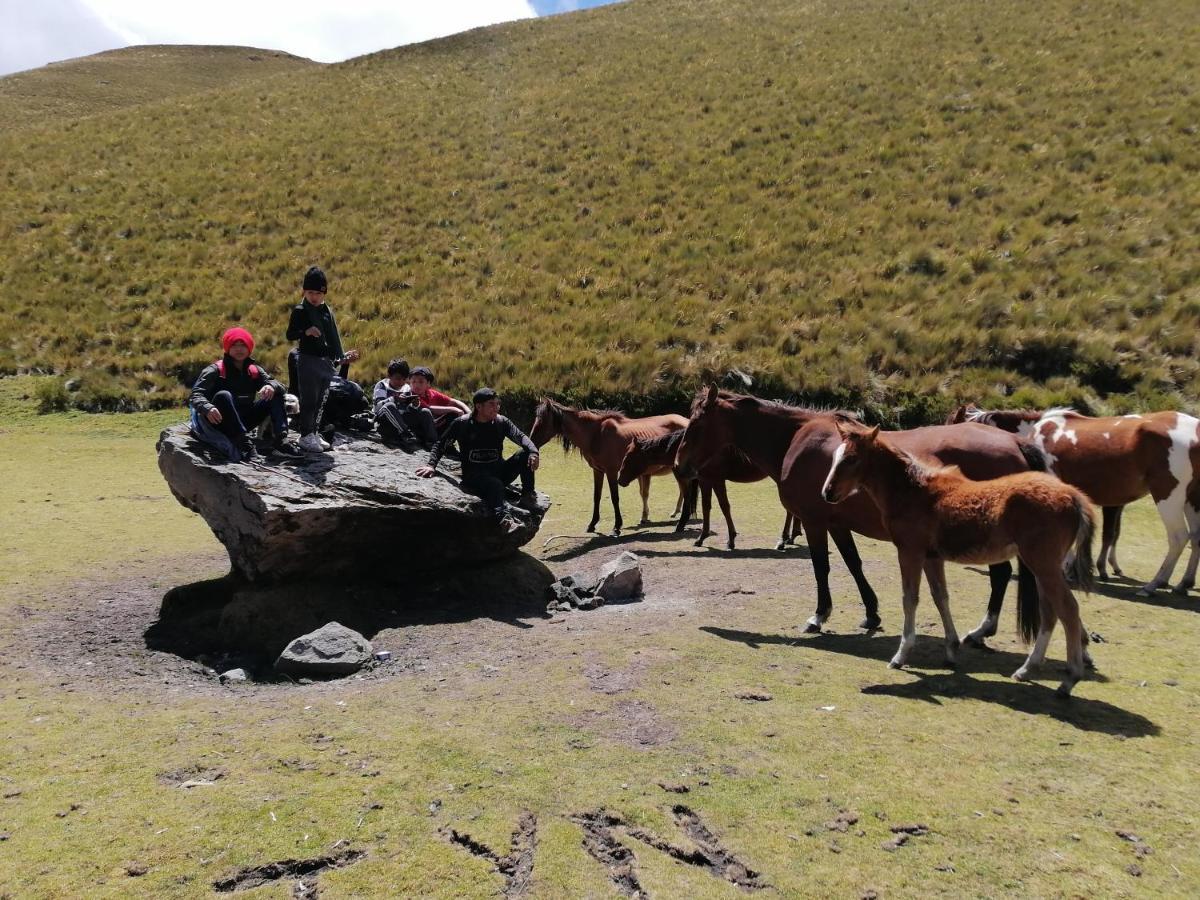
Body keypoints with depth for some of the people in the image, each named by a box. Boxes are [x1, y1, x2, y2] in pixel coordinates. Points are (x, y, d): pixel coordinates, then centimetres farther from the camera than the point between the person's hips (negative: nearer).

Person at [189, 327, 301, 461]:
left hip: (244, 423, 4)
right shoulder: (215, 370, -4)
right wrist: (207, 408, -35)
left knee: (275, 394, -7)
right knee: (223, 395, -32)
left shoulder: (255, 371, 9)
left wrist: (271, 386, -26)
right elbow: (195, 395, -13)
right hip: (221, 423, -4)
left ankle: (281, 440, -26)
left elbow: (275, 384, 0)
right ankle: (244, 443, -43)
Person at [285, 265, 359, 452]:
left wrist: (340, 358, 16)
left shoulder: (327, 311, 12)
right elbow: (290, 335, -9)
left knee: (320, 401, 12)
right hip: (309, 361, -6)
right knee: (309, 400, -4)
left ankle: (313, 432, 22)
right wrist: (306, 332, -26)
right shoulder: (300, 310, -7)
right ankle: (305, 436, 2)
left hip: (326, 362, 7)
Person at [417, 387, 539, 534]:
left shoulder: (501, 422, 3)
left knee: (525, 455, -20)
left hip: (499, 471, 4)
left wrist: (533, 451, -32)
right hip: (474, 475, -4)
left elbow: (520, 436, -11)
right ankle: (504, 519, -58)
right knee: (495, 484, -39)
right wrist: (431, 465, -14)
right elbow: (441, 445, 2)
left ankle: (527, 494, -15)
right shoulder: (462, 423, -4)